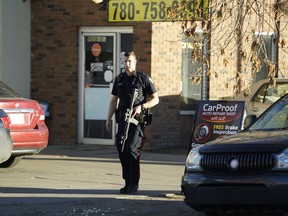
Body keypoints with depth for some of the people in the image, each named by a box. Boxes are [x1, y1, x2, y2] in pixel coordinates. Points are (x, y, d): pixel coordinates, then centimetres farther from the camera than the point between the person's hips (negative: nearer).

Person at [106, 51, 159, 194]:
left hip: (137, 119, -5)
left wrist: (141, 107, -12)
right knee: (121, 149, 1)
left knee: (132, 148, -15)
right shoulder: (119, 79, 15)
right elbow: (114, 100, 21)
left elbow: (155, 99, 3)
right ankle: (127, 182, 10)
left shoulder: (143, 78, 1)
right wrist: (109, 119, 13)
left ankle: (134, 183, -7)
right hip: (122, 119, 5)